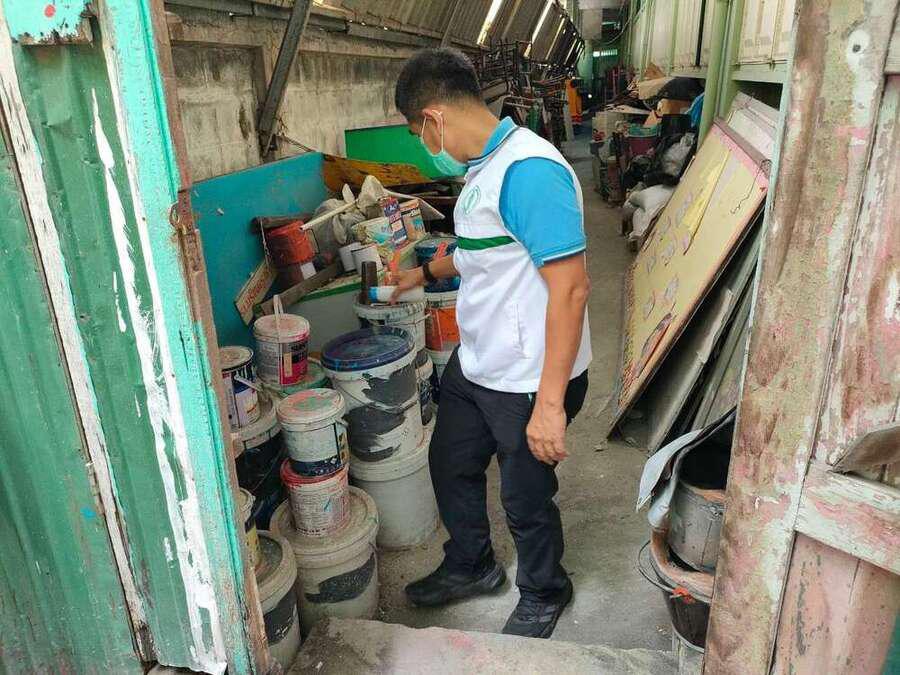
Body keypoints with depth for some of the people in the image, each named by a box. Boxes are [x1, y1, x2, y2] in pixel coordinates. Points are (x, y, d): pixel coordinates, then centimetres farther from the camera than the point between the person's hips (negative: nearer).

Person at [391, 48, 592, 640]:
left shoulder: (529, 171, -25)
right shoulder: (485, 166, 6)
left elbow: (570, 287, -29)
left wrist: (550, 403, -28)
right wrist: (427, 273, 32)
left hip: (529, 382, -9)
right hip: (475, 365, 9)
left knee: (526, 499, 13)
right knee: (451, 464, 23)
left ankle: (544, 594, 43)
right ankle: (471, 566, 49)